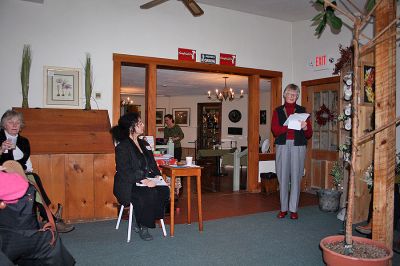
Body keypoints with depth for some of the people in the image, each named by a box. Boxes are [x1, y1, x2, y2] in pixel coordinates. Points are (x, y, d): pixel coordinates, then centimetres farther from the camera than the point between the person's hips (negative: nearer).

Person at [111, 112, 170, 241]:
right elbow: (125, 172, -17)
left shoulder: (144, 144, 17)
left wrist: (157, 175, 0)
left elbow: (152, 163, 20)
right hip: (128, 185, -7)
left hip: (147, 181, 7)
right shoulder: (122, 147, -8)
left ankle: (142, 224, -8)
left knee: (164, 190, -21)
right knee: (149, 194, -33)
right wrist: (143, 180, -26)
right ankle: (142, 227, -11)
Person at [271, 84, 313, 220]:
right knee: (283, 176, 1)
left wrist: (305, 128, -15)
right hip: (282, 146, 0)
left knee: (296, 177, -1)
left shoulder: (302, 111, 10)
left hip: (298, 146, 0)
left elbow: (309, 134, 7)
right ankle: (283, 208, 12)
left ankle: (293, 209, 9)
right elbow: (275, 130, -3)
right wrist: (288, 126, -18)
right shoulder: (278, 111, 10)